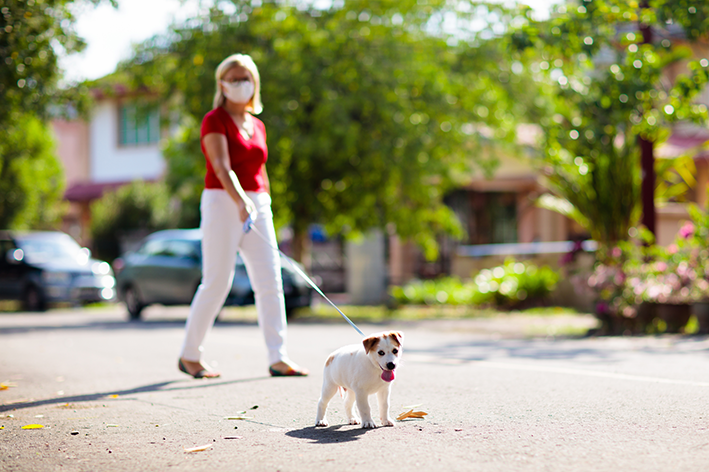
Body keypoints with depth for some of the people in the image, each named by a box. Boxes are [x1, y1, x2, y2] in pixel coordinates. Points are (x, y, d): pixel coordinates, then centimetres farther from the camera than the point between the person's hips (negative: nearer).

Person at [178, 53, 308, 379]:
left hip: (257, 205, 6)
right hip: (222, 203, -6)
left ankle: (278, 358, -1)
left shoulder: (257, 126, 16)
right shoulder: (214, 120, -5)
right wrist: (240, 202, -33)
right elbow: (221, 167, -18)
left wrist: (265, 209, 16)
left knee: (270, 281, -2)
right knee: (217, 282, -4)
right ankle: (189, 355, 11)